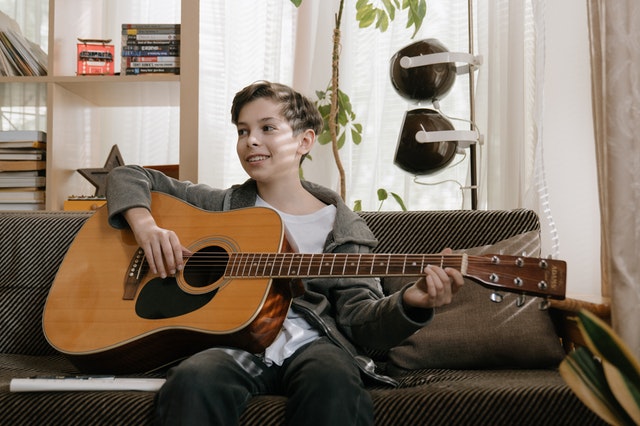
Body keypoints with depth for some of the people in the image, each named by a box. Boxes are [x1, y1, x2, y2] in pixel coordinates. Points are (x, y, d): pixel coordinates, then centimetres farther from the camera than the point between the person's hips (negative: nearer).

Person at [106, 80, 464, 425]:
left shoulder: (343, 228, 12)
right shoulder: (224, 205, 16)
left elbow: (357, 318, 2)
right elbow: (128, 176, 21)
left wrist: (410, 304, -20)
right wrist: (146, 226, -1)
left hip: (308, 342, 0)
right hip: (233, 341, 1)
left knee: (334, 382, -36)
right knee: (193, 380, -34)